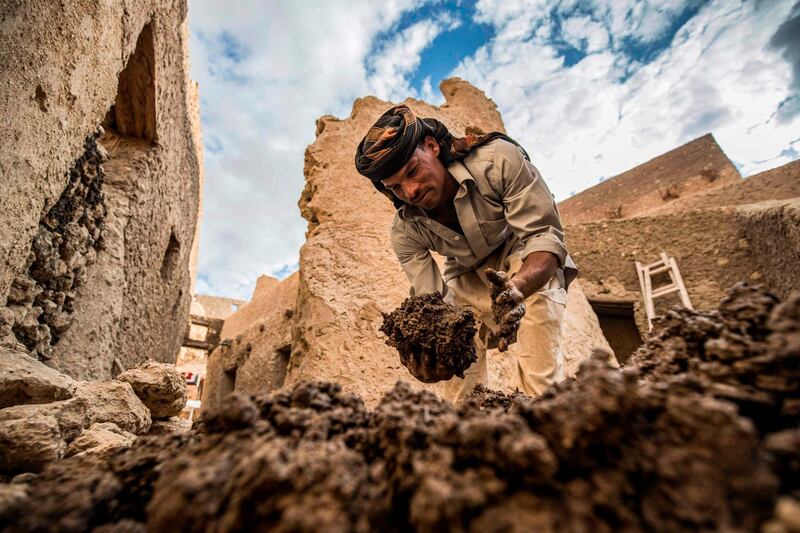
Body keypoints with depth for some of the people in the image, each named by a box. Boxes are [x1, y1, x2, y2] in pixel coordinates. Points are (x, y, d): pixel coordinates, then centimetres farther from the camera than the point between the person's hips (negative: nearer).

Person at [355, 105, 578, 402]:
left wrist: (516, 287, -54)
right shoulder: (405, 231, -20)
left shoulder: (498, 159, -30)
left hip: (530, 266, -2)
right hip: (467, 278, 3)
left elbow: (546, 235, -32)